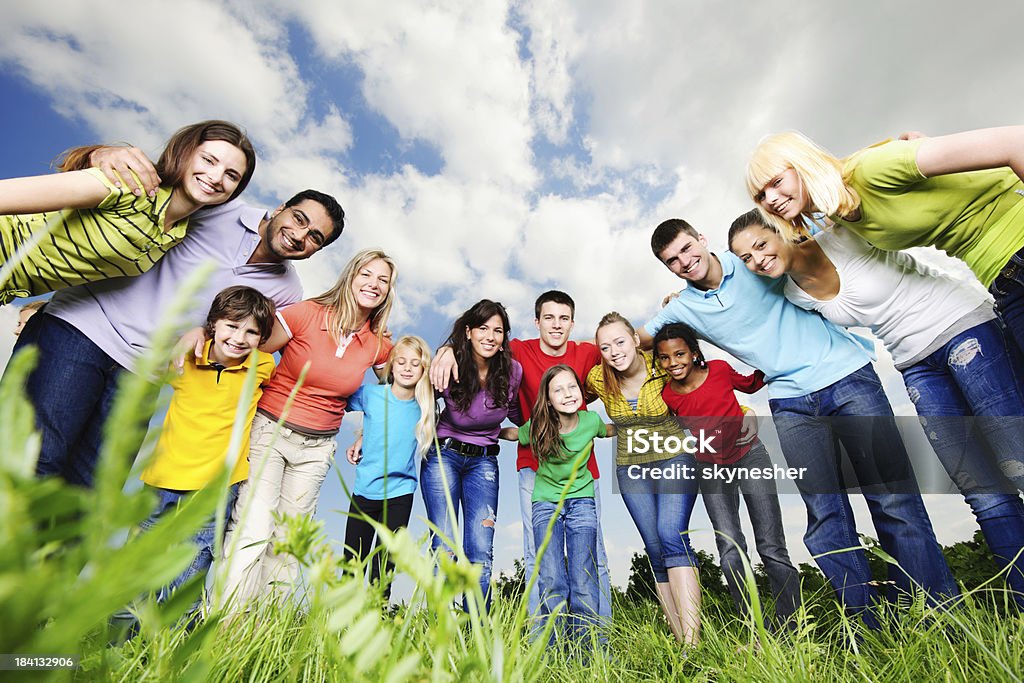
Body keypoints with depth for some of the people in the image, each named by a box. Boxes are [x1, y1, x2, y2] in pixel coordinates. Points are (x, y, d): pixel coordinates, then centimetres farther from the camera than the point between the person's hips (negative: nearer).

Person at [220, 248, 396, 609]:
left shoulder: (380, 345, -3)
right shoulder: (306, 313, -13)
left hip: (317, 447, 3)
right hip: (269, 430, -3)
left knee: (289, 538, 11)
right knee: (253, 530, -10)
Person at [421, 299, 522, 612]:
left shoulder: (512, 371, -8)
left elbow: (518, 413, 11)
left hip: (483, 461, 2)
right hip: (442, 456, -1)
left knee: (480, 553, -1)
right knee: (444, 549, -2)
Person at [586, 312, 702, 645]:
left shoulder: (663, 368, -17)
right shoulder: (598, 379, -10)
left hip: (674, 459, -2)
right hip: (631, 469, 3)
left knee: (671, 534, -21)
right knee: (656, 552, 2)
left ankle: (693, 642, -18)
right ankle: (681, 641, 11)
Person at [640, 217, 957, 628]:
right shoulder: (681, 308, 5)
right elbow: (636, 339, 15)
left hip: (847, 375, -1)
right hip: (792, 404, 2)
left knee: (895, 501, -3)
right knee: (826, 518, -1)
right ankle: (869, 629, 11)